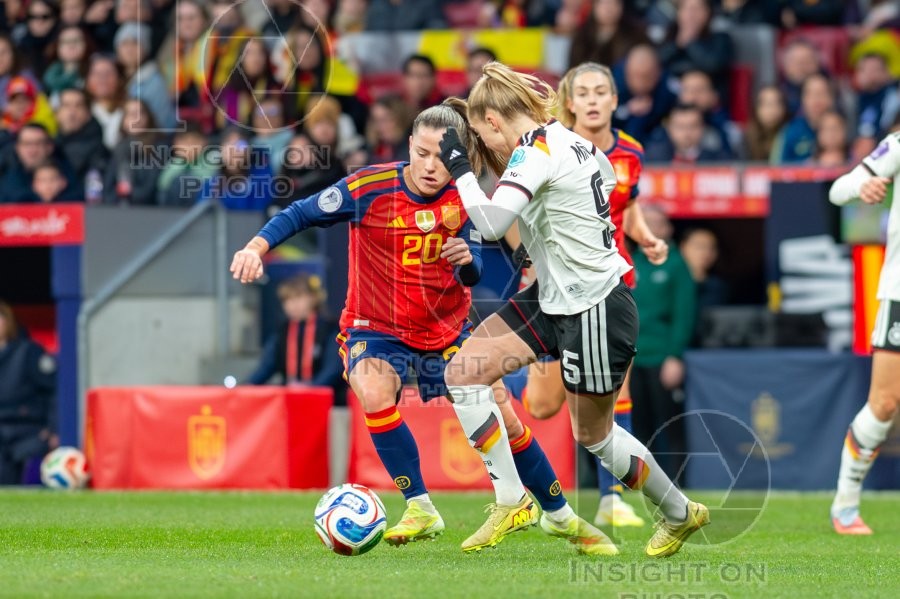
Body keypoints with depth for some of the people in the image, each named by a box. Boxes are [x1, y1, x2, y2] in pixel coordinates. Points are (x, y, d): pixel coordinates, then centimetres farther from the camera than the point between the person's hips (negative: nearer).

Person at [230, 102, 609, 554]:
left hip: (447, 331, 3)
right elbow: (300, 215, -12)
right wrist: (257, 246, -28)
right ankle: (420, 509, -20)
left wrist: (466, 260, -34)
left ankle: (562, 517, 23)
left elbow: (473, 275, -10)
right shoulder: (369, 188, -18)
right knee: (375, 395, -34)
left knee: (505, 422, 3)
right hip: (375, 330, -2)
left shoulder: (463, 199, -9)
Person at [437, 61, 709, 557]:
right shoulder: (568, 141, 6)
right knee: (462, 373, 4)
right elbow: (608, 176, 24)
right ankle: (510, 499, 10)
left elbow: (490, 222, -33)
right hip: (553, 298, 10)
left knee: (592, 434, 5)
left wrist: (460, 167, -21)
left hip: (594, 311, -10)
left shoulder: (535, 152, -21)